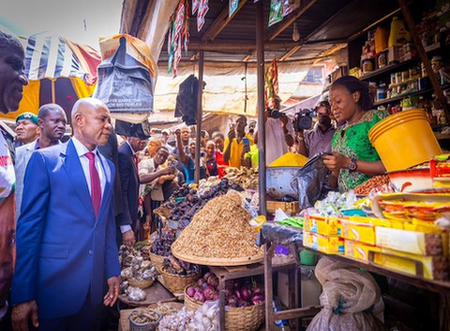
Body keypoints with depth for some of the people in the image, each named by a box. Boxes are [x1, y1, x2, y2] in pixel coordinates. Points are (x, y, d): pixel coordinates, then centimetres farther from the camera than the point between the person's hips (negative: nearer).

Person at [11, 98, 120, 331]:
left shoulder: (108, 167, 7)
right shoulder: (45, 159, -9)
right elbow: (29, 226, -10)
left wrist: (113, 270, 10)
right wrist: (23, 295, -10)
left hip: (95, 282, 5)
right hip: (55, 280, -5)